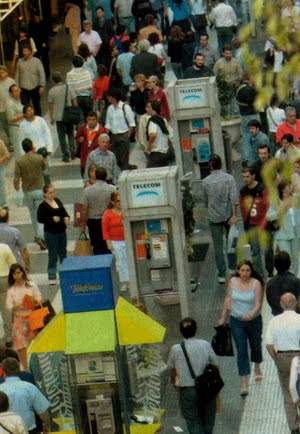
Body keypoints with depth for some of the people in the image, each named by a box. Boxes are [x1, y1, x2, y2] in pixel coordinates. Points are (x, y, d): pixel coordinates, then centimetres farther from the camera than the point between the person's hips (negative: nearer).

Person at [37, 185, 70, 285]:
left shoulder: (58, 201, 7)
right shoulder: (43, 206, -11)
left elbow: (64, 212, 15)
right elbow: (40, 219, -15)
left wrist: (67, 217, -6)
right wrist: (52, 219, -24)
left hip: (61, 231, 6)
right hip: (51, 233, -6)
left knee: (63, 253, 17)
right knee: (52, 255, -1)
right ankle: (52, 277, 6)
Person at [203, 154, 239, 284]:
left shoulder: (206, 181, -5)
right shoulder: (229, 178, -7)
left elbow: (205, 201, 6)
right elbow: (234, 198, -14)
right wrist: (234, 215, -14)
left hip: (214, 217, 0)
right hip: (228, 215, 1)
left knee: (218, 246, 3)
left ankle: (222, 274, 1)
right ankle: (233, 267, 24)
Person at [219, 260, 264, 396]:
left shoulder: (256, 284, -15)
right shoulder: (233, 281, -7)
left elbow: (258, 304, -20)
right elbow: (228, 299, 3)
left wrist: (251, 314, -40)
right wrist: (223, 317, 8)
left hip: (254, 320, -1)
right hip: (236, 320, 1)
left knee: (255, 345, 21)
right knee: (241, 351, -5)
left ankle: (257, 367, 52)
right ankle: (244, 383, -7)